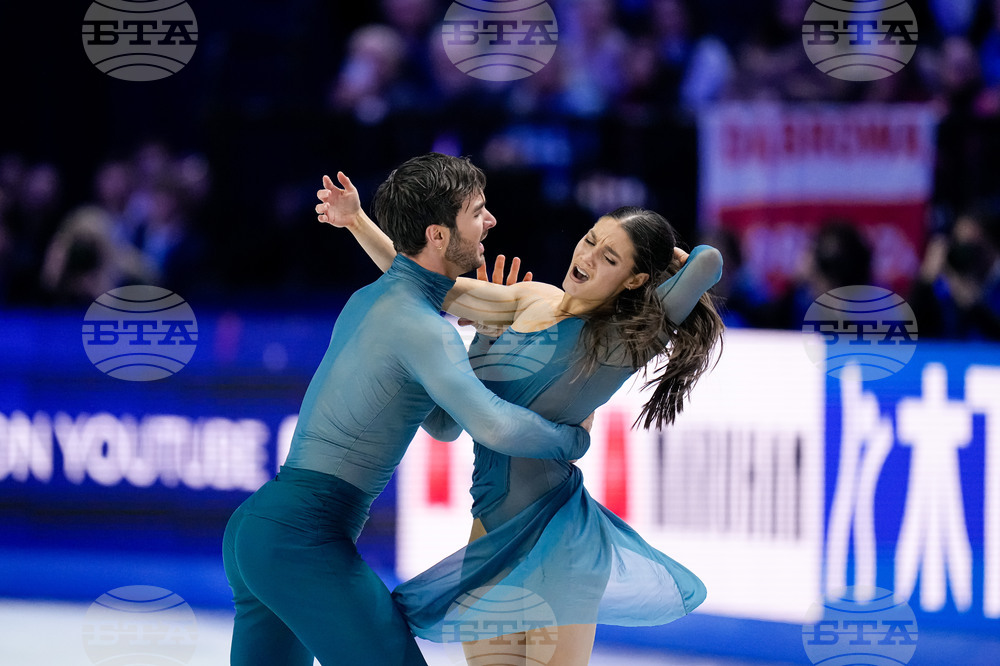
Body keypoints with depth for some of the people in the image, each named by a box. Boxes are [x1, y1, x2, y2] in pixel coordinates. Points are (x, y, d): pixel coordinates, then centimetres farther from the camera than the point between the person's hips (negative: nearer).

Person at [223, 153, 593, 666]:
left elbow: (444, 425, 27)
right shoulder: (419, 325, -12)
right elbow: (493, 426, -27)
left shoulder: (369, 300, 19)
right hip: (305, 537, -10)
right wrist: (575, 438, -8)